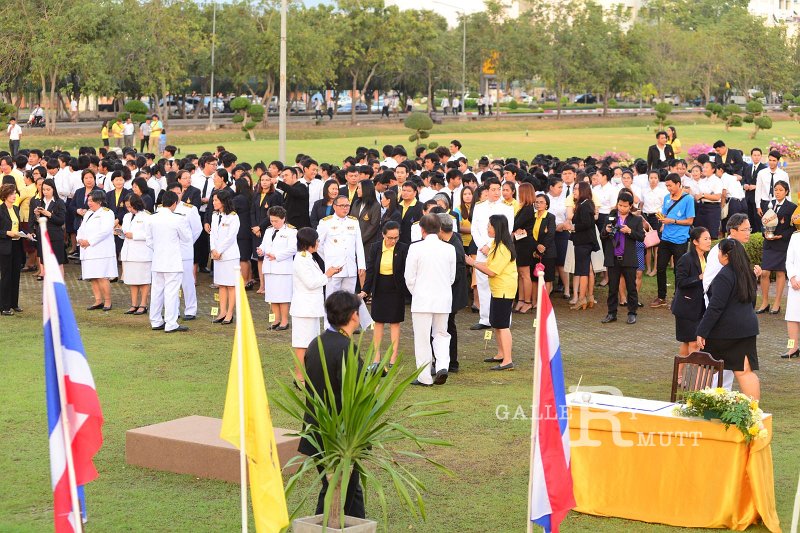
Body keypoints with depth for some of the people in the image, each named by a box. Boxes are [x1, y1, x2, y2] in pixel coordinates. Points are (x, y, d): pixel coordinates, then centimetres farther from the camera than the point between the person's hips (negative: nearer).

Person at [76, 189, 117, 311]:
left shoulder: (106, 213, -3)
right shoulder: (88, 215, 25)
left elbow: (105, 230, -16)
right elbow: (81, 230, 22)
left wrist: (89, 241, -15)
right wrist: (80, 239, -1)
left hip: (101, 251, -8)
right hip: (88, 252, 8)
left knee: (102, 278, -12)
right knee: (93, 278, 6)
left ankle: (107, 301, -5)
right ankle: (98, 301, 11)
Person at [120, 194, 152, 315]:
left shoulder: (146, 216, -8)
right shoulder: (127, 217, 17)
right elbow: (125, 232, 20)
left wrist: (133, 235, -16)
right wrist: (121, 233, -2)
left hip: (142, 253, -7)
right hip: (129, 253, 7)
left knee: (143, 280, -1)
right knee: (132, 280, 9)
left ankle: (143, 305, 4)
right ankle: (134, 305, 14)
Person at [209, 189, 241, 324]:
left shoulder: (233, 217, -9)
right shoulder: (215, 216, 12)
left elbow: (230, 237, -13)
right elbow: (212, 234, 10)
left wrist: (219, 251, -11)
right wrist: (213, 250, -4)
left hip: (230, 255, -7)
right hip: (217, 255, 7)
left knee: (231, 285, -2)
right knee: (221, 285, 9)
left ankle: (230, 314, 0)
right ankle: (222, 312, 14)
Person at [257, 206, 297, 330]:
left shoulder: (291, 231, -4)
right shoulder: (268, 231, 18)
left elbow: (292, 249, -13)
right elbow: (264, 244, 19)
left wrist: (276, 256, -15)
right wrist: (261, 250, -5)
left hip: (283, 268, -7)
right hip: (269, 268, 7)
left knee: (283, 296, -6)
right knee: (272, 295, 9)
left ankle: (284, 321, 0)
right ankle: (276, 319, 17)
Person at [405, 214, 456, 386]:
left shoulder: (416, 248, -9)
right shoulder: (449, 249, 1)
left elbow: (410, 277, -6)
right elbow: (452, 277, 7)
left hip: (422, 300, -3)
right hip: (444, 299, 3)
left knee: (422, 338, 5)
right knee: (441, 334, 18)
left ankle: (425, 377, 9)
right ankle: (442, 366, -3)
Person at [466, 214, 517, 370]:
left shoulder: (503, 248, -20)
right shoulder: (496, 244, 12)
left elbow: (491, 271, -21)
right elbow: (491, 265, 15)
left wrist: (473, 263, -13)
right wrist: (476, 263, 0)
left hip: (504, 290, -11)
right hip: (497, 289, 11)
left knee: (502, 325, -10)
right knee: (495, 323, 18)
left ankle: (507, 361, -11)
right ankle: (501, 354, 30)